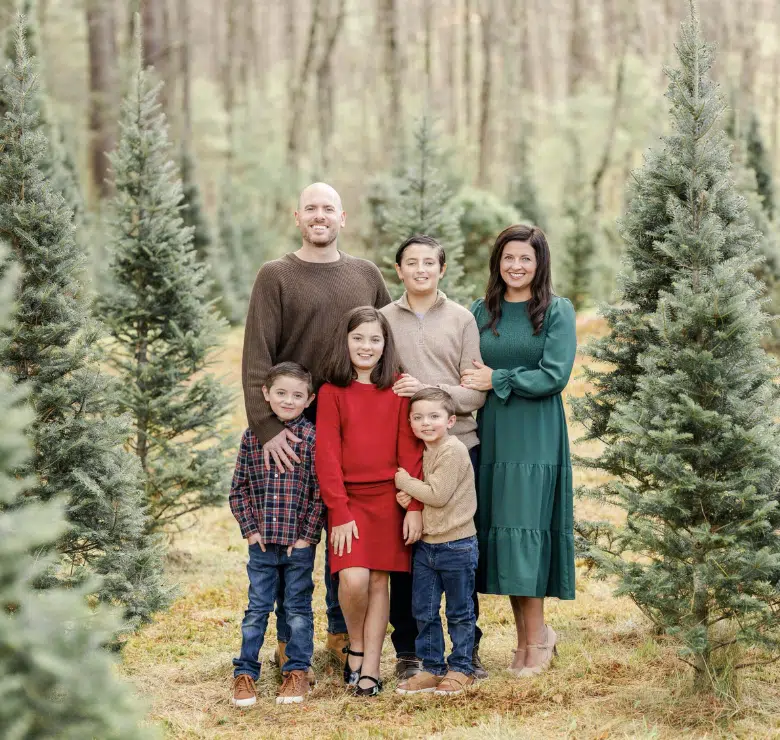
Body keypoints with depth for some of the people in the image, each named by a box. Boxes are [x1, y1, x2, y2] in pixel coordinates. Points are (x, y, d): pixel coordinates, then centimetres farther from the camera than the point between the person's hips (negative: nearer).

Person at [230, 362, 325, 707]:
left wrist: (307, 535, -8)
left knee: (298, 608, 9)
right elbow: (238, 490, 7)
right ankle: (244, 673, 16)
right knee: (256, 608, 8)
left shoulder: (313, 437, -4)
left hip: (300, 541, -2)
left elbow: (320, 492, -5)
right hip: (262, 541, 2)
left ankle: (298, 672, 19)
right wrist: (250, 529, -1)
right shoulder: (252, 436, 3)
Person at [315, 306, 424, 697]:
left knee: (379, 580, 2)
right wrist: (340, 513, -9)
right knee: (353, 579, -15)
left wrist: (415, 507, -5)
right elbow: (326, 456, -3)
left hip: (389, 499, 1)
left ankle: (370, 667, 10)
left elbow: (410, 449, 1)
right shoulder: (331, 392, 0)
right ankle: (355, 647, 12)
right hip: (349, 499, -1)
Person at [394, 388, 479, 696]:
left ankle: (461, 668, 16)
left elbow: (438, 495, -22)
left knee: (459, 612, 6)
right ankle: (432, 668, 19)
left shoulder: (454, 451, -16)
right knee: (424, 611, 10)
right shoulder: (422, 452, 10)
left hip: (456, 545, -8)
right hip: (425, 544, 8)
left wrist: (406, 482, -10)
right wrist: (406, 496, -3)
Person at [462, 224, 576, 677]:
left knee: (525, 530, -8)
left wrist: (497, 380, -10)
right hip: (489, 436, 4)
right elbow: (467, 373, 15)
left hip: (535, 439, -4)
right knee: (496, 532, 3)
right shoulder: (481, 312, 12)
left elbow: (555, 375, -9)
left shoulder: (558, 312, 0)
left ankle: (535, 639, 0)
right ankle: (532, 633, 14)